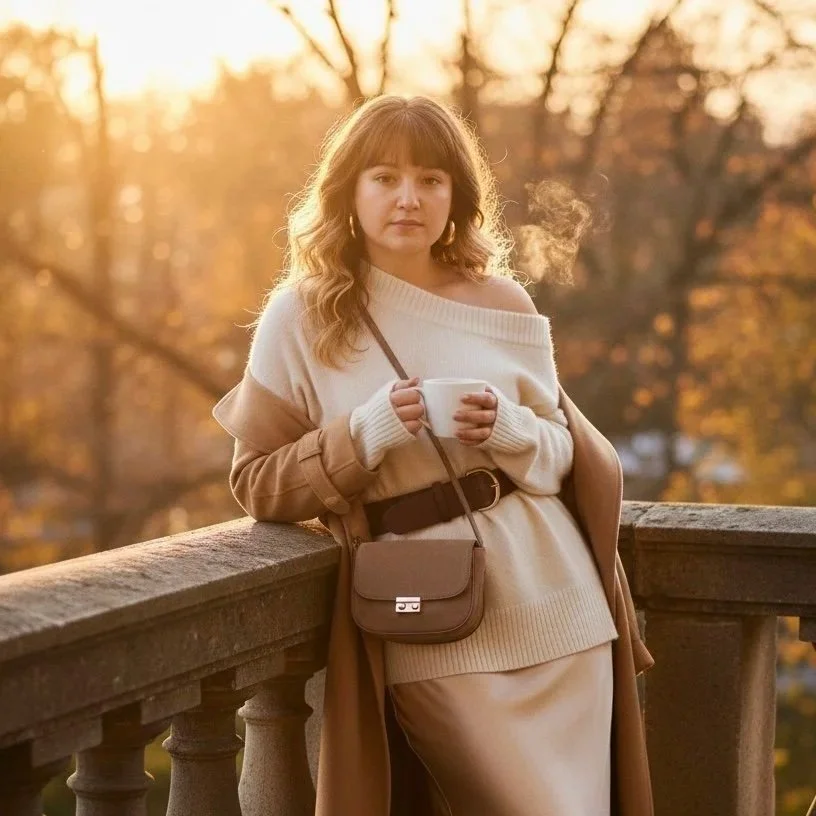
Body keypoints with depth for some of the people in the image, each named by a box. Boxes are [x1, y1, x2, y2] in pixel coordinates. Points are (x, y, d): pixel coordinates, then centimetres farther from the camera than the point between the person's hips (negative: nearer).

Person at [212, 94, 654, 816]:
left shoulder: (502, 304, 7)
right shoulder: (301, 316, -1)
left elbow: (566, 456, 12)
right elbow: (257, 481, -2)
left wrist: (511, 430, -11)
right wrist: (371, 430, -16)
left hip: (558, 611, 3)